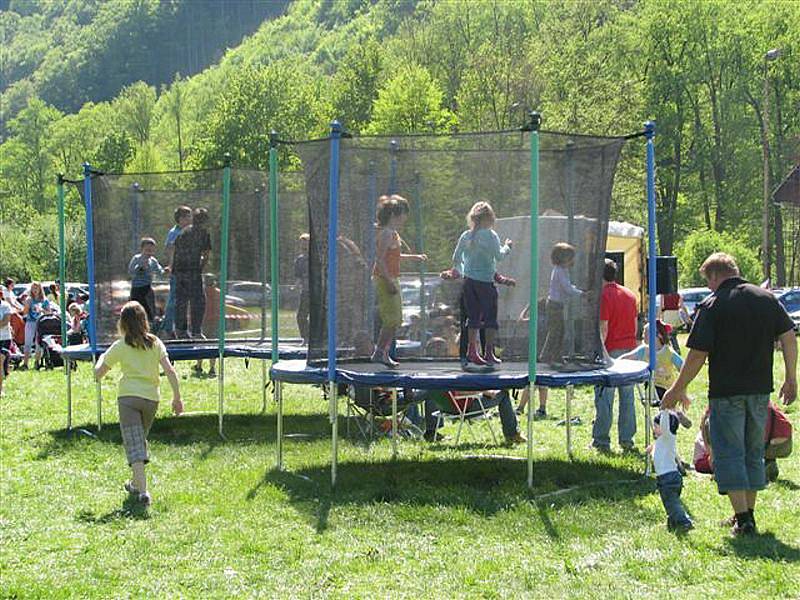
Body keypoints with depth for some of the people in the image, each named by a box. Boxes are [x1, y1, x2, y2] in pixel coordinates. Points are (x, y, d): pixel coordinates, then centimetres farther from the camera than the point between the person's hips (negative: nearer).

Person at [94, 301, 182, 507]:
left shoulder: (120, 347, 1)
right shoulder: (155, 343, 6)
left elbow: (98, 374, 6)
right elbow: (170, 371, -3)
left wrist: (102, 358, 26)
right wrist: (177, 397, 2)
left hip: (128, 397, -3)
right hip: (151, 397, 3)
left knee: (134, 445, -7)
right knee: (141, 441, 23)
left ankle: (142, 491, -19)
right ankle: (136, 483, 35)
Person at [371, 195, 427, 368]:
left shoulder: (392, 232, 14)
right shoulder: (387, 233, -16)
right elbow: (379, 259, -22)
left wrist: (413, 257, 32)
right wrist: (389, 281, -26)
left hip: (391, 279, 10)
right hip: (385, 279, -10)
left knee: (395, 319, 11)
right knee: (392, 318, -9)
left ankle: (384, 353, 15)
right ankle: (380, 353, -4)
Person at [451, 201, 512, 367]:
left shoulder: (465, 236, 5)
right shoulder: (490, 235, -9)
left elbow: (456, 258, 7)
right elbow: (499, 256, -10)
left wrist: (461, 272, 24)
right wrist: (506, 247, 7)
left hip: (469, 280, 4)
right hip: (486, 281, -4)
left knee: (473, 317, 11)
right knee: (490, 318, 5)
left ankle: (472, 351, 8)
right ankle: (489, 352, 3)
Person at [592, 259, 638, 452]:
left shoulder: (603, 296, -10)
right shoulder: (630, 295, 11)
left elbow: (603, 329, -14)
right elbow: (635, 324, 15)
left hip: (611, 349, -6)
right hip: (629, 349, 7)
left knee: (604, 397, -2)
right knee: (627, 396, 9)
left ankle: (601, 440, 0)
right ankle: (627, 439, 11)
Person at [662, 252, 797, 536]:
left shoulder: (712, 305, -9)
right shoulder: (766, 298, 5)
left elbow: (698, 354, -11)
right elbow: (788, 337, 4)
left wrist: (678, 390, -2)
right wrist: (791, 379, 12)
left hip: (726, 392, -5)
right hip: (760, 390, 5)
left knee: (729, 454, 0)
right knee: (753, 452, 16)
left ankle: (743, 518, -6)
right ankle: (747, 514, 22)